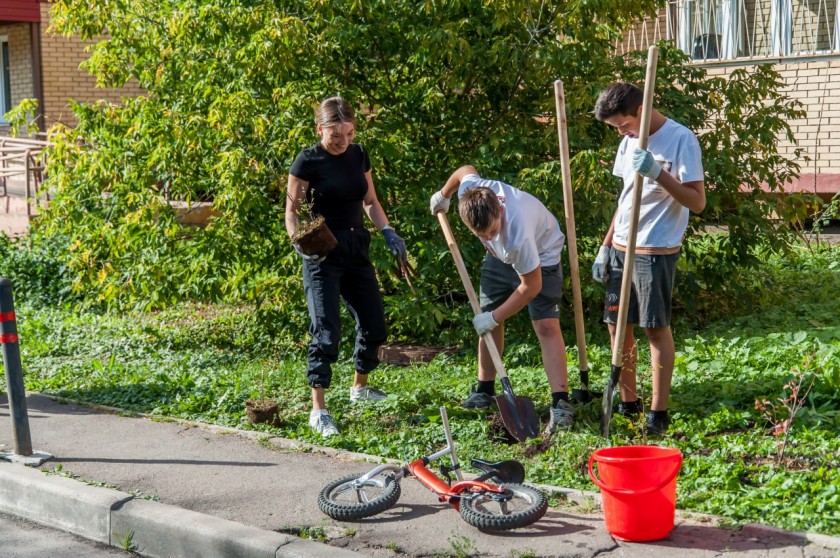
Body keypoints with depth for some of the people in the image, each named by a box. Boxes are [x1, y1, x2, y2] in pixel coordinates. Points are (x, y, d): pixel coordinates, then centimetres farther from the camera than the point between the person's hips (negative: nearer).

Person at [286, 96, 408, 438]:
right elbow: (291, 212, -7)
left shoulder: (358, 155, 7)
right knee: (326, 331, -11)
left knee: (374, 325, 11)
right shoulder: (308, 161, -10)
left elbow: (370, 201, 16)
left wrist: (388, 232, 0)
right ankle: (318, 410, -5)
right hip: (323, 255, -6)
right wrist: (302, 243, -25)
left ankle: (360, 387, 36)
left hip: (356, 249, 6)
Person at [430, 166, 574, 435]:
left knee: (546, 325, -18)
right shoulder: (470, 192, -33)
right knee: (487, 318, 10)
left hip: (540, 258, -6)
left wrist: (494, 317, -24)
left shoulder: (517, 233, -46)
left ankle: (561, 404, -20)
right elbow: (466, 169, -5)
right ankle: (485, 390, 23)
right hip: (501, 255, 7)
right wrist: (443, 195, 14)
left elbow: (531, 286, -32)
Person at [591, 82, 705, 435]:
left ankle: (658, 413, 6)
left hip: (656, 251, -7)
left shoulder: (681, 139, -12)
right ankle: (628, 403, 21)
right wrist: (606, 246, 16)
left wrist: (658, 173, -30)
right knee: (617, 325, 9)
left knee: (656, 327, -2)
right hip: (621, 248, 8)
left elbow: (697, 201, -18)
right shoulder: (631, 141, 11)